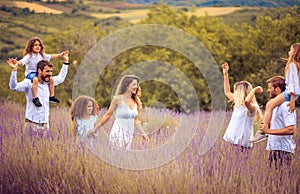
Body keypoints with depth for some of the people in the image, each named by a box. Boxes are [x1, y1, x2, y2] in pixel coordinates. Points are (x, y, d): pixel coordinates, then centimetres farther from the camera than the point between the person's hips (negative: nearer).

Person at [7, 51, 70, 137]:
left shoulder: (48, 82, 8)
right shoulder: (29, 83, -11)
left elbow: (61, 78, 26)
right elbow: (14, 87, -26)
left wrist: (65, 62, 25)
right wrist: (14, 70, -38)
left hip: (45, 122, 6)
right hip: (32, 123, -6)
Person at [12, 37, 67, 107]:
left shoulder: (42, 55, 11)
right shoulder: (29, 56, -12)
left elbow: (50, 56, 24)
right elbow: (22, 62, -25)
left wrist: (59, 55, 28)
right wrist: (17, 63, -47)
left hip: (39, 73, 8)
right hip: (30, 73, -8)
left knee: (51, 79, -2)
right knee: (35, 79, -39)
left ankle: (52, 96, 11)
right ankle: (35, 98, -38)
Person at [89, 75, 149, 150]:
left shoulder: (135, 101, 9)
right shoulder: (118, 99, -8)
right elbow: (107, 115, -2)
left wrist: (143, 133, 16)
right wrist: (95, 129, 0)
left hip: (129, 134, 6)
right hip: (118, 132, -6)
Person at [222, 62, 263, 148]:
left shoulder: (251, 107, -11)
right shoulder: (239, 105, 15)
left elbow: (247, 101, -37)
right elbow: (227, 92, 29)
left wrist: (254, 90, -19)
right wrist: (225, 74, 26)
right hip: (233, 142, 9)